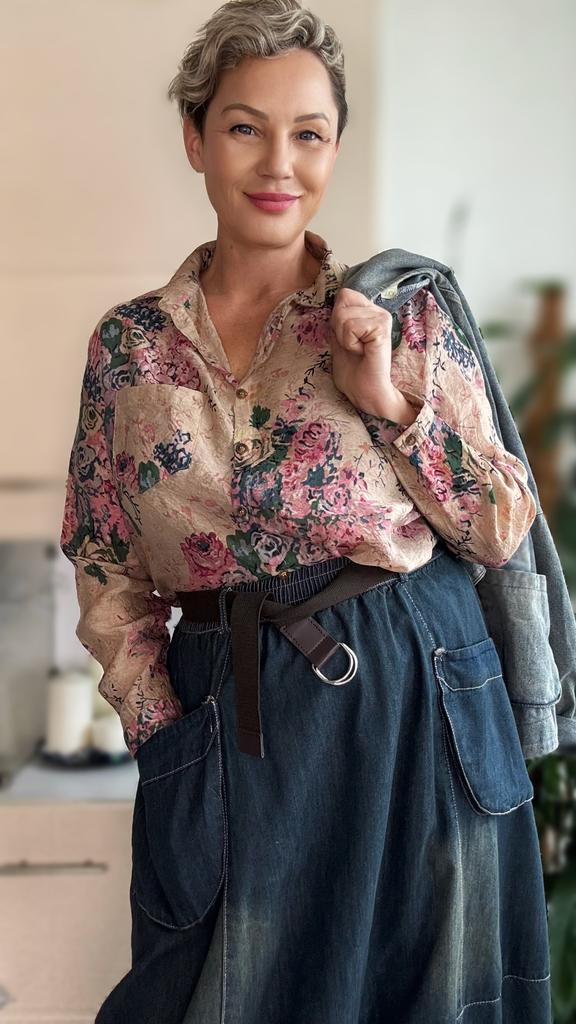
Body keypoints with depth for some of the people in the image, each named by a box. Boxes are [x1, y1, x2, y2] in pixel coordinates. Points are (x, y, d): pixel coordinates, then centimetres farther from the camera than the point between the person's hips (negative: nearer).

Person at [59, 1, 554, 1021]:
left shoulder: (404, 313, -2)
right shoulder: (127, 345, 2)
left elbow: (504, 531, -1)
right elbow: (109, 576, 7)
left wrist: (393, 401, -13)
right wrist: (164, 730, -4)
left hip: (413, 705, 0)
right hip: (225, 722, 1)